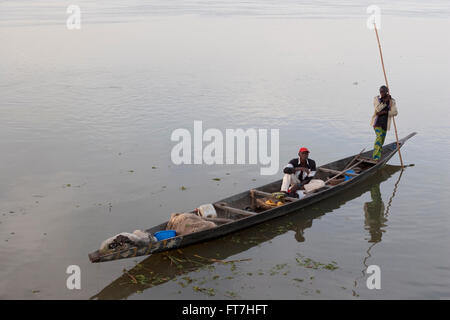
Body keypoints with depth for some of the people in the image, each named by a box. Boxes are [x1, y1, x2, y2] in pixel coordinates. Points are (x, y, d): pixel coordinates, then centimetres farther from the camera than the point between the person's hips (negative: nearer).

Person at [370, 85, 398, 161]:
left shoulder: (392, 101, 0)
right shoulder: (376, 99, -2)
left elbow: (395, 112, -9)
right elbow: (378, 109, -15)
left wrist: (384, 112, -18)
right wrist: (385, 101, -18)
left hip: (385, 122, 3)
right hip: (377, 121, -3)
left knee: (382, 140, 9)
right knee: (379, 136, -21)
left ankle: (376, 156, 26)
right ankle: (376, 157, -23)